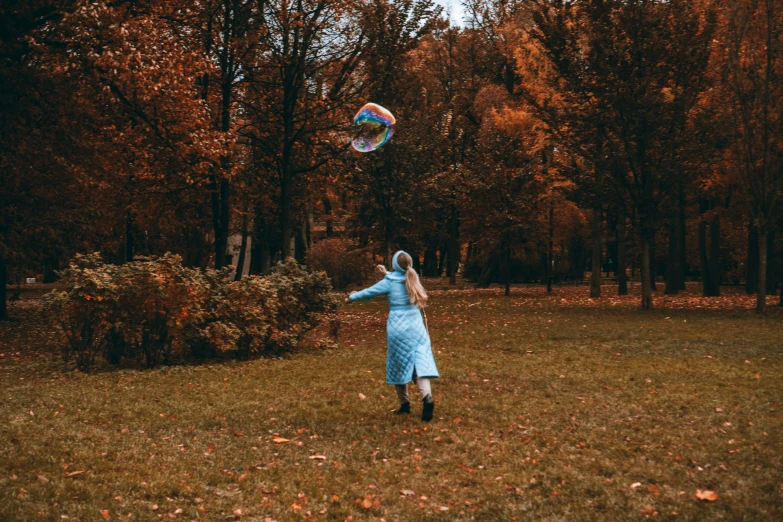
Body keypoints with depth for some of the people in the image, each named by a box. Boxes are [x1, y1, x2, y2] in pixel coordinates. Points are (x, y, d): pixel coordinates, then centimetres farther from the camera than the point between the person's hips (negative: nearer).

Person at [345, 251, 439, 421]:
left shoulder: (389, 282, -6)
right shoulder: (413, 279, 5)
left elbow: (369, 292, 6)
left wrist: (352, 297, 23)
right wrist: (387, 274, 41)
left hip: (398, 328, -3)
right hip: (416, 326, 3)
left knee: (399, 365, 11)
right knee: (421, 362, -5)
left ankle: (404, 404, 18)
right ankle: (427, 397, -27)